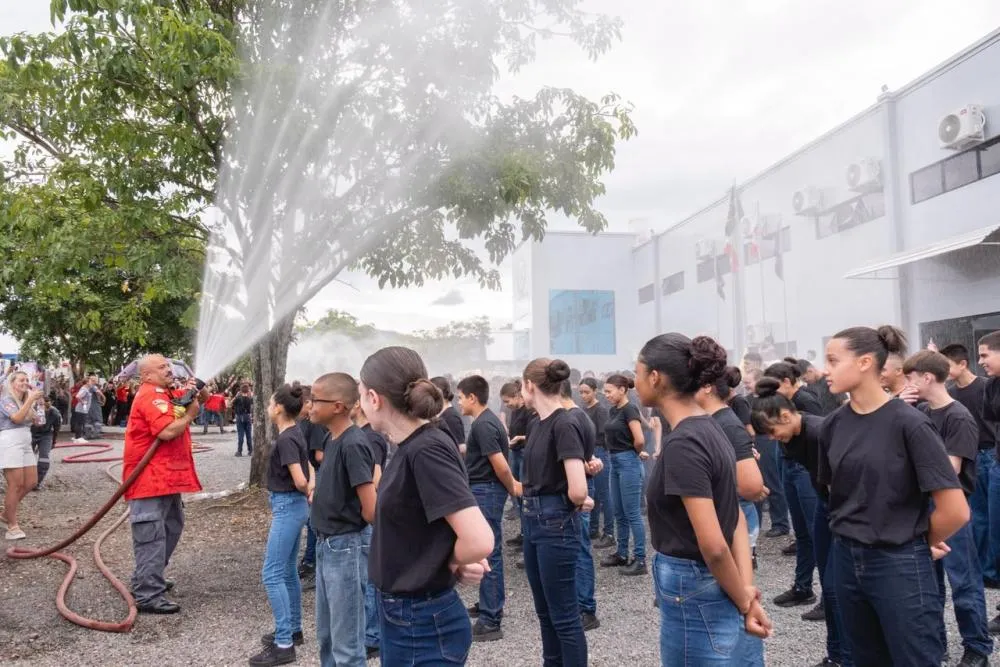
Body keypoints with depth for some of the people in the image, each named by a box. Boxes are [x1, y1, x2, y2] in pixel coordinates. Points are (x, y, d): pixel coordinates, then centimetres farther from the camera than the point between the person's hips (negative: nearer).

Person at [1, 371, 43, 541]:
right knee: (16, 485, -9)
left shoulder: (24, 401, 19)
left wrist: (35, 402, 6)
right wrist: (30, 400, -18)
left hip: (26, 443, 8)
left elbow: (35, 420, 14)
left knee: (31, 482, 7)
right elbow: (17, 418, -20)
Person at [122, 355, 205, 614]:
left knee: (172, 528, 21)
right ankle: (148, 596, -5)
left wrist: (197, 389, 1)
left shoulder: (167, 393, 15)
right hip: (150, 477, -11)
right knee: (151, 537, -8)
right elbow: (168, 431, -28)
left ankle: (147, 579, 33)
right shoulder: (150, 396, -16)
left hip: (167, 476, 11)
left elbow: (204, 398, 23)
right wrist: (190, 414, -13)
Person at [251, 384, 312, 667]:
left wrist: (307, 492, -5)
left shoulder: (286, 439, -20)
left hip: (287, 507, -10)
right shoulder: (294, 434, 9)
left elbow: (300, 481, -24)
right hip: (292, 506, 10)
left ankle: (283, 644, -1)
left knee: (272, 574, -5)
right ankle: (293, 629, 28)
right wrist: (311, 490, 3)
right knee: (287, 570, 17)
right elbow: (309, 472, 15)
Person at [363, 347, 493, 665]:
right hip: (401, 615, 8)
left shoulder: (427, 450, -23)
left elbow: (480, 541, -32)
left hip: (423, 623, -8)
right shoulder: (411, 447, 3)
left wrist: (450, 564, -11)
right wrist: (459, 561, -5)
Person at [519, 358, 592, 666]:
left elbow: (577, 490, -26)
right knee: (545, 611, 19)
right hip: (534, 519, 9)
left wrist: (580, 503, -6)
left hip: (557, 523, -9)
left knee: (564, 615, 4)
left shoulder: (564, 425, -20)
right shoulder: (540, 423, 8)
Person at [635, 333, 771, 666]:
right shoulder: (708, 429, 5)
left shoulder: (682, 443, -24)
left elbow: (714, 545, -25)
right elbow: (736, 518, 6)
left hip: (691, 592, -9)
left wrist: (743, 603, -11)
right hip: (705, 586, 9)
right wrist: (748, 590, -1)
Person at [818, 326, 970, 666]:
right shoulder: (834, 424, 0)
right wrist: (856, 528, 6)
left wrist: (923, 542, -1)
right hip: (846, 559, 6)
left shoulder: (908, 423, -16)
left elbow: (956, 511, -16)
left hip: (899, 564, -5)